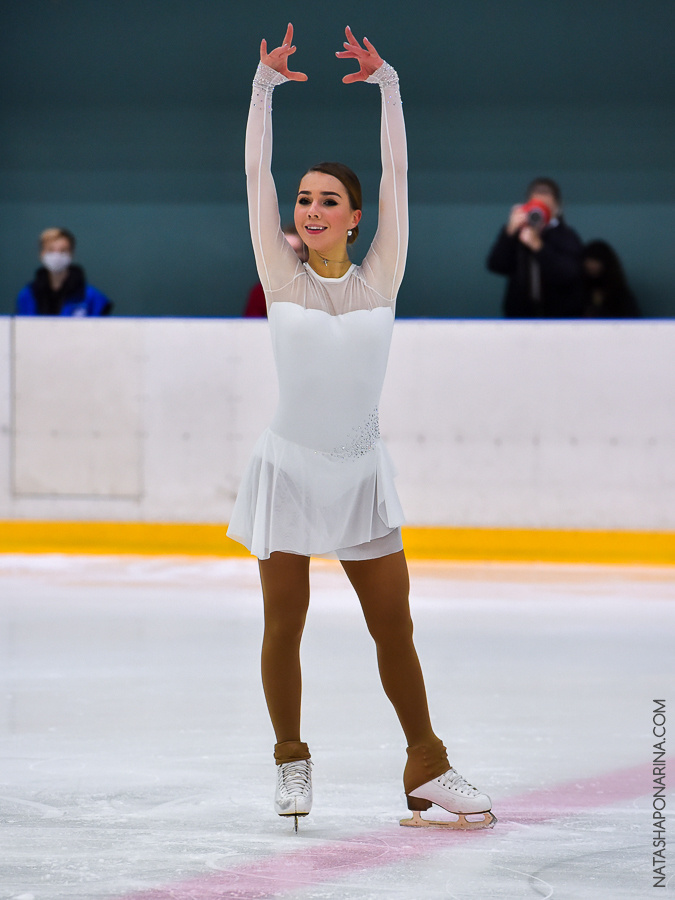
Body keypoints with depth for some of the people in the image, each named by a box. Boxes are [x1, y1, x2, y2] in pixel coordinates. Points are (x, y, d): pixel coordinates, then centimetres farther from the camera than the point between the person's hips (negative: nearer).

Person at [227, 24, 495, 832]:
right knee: (283, 626, 5)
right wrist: (266, 84, -6)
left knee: (395, 628, 3)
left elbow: (397, 174, 0)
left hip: (362, 474, 1)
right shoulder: (282, 277, -1)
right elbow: (256, 174, -3)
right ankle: (291, 761, 21)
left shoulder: (380, 278, 2)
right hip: (290, 467, -1)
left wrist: (385, 85, -3)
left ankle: (426, 767, 13)